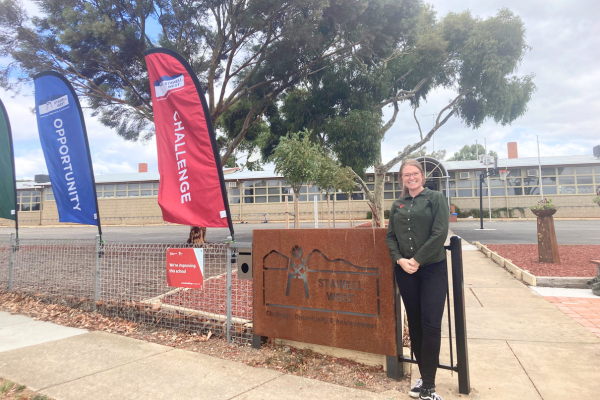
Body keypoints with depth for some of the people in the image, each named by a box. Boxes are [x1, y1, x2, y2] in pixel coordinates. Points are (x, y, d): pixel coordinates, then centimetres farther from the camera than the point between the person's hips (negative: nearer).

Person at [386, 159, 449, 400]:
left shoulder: (436, 198, -1)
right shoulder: (397, 205, 11)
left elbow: (440, 233, -11)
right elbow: (390, 236, 7)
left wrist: (417, 260, -15)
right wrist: (399, 260, -10)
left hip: (432, 269, -4)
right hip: (405, 271, 4)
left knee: (431, 326, -5)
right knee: (414, 325, 10)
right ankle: (423, 377, 26)